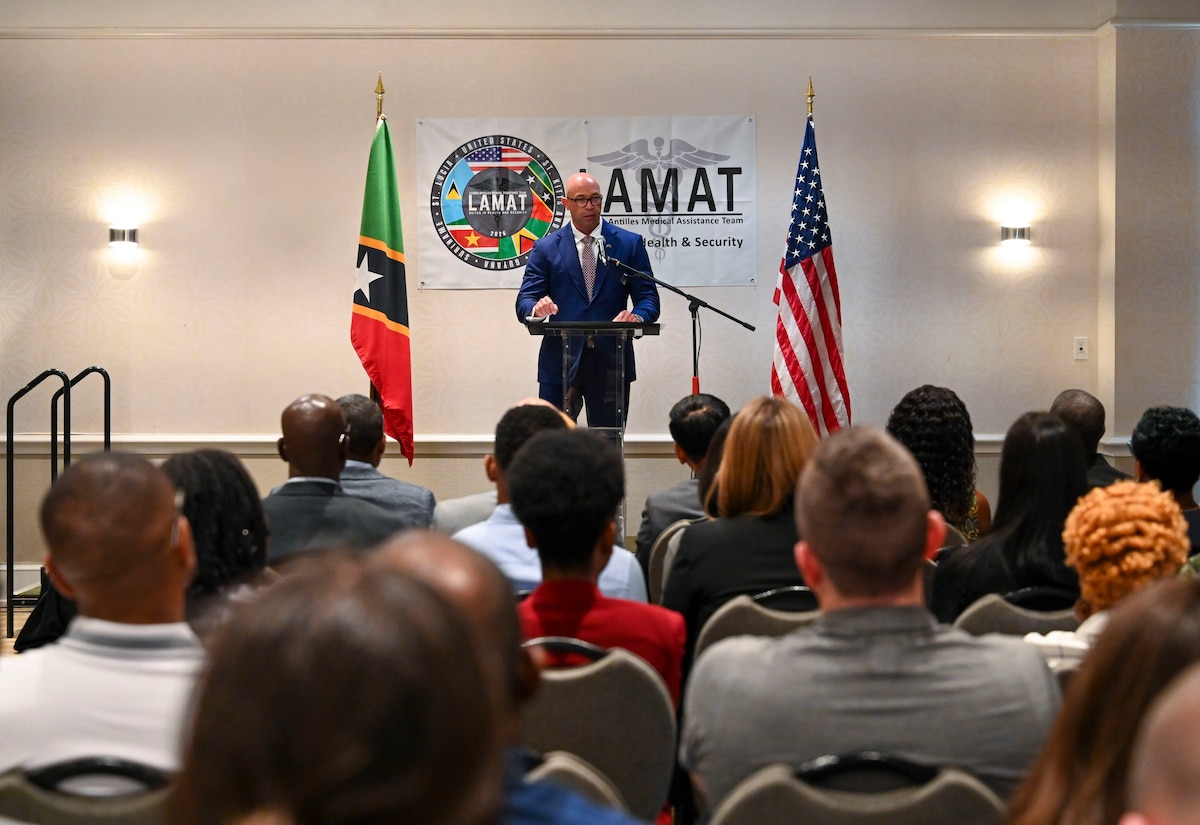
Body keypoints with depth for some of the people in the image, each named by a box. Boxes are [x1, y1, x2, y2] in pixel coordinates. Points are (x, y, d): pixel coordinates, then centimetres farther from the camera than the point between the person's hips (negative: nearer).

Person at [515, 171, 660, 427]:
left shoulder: (630, 244, 7)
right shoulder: (546, 248, 7)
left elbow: (648, 299, 4)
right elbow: (524, 302, 2)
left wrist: (637, 316, -20)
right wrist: (536, 308, -22)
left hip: (611, 360, 0)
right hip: (560, 361, 0)